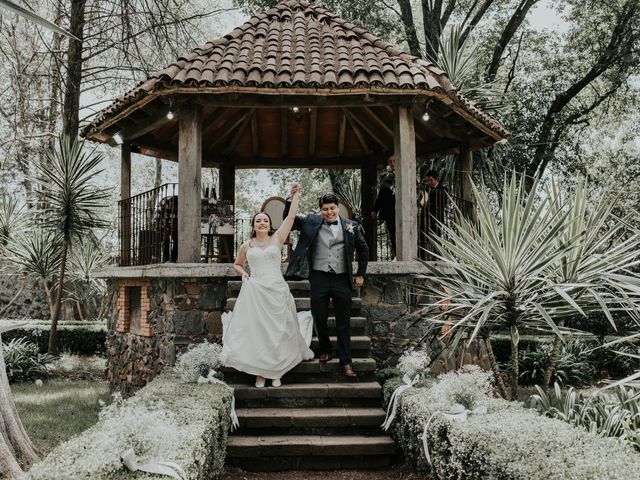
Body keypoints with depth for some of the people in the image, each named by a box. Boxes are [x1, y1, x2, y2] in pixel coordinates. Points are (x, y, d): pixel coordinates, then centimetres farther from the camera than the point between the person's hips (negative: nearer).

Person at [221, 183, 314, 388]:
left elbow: (291, 217, 0)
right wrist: (243, 273, 4)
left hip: (276, 291, -1)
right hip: (254, 292, 1)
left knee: (277, 332, 3)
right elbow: (236, 265, 24)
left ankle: (276, 373, 13)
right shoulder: (247, 245, 10)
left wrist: (295, 195, -1)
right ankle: (259, 373, 7)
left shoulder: (277, 239, 5)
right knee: (255, 331, -1)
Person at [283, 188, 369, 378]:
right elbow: (288, 219, 1)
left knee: (343, 323, 5)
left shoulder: (350, 226, 4)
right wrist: (291, 198, -12)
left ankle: (346, 362, 11)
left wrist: (360, 274, 9)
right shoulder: (311, 222, 3)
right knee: (319, 318, 9)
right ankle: (324, 350, 32)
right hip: (319, 278, 0)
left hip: (342, 279, 0)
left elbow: (363, 250, 12)